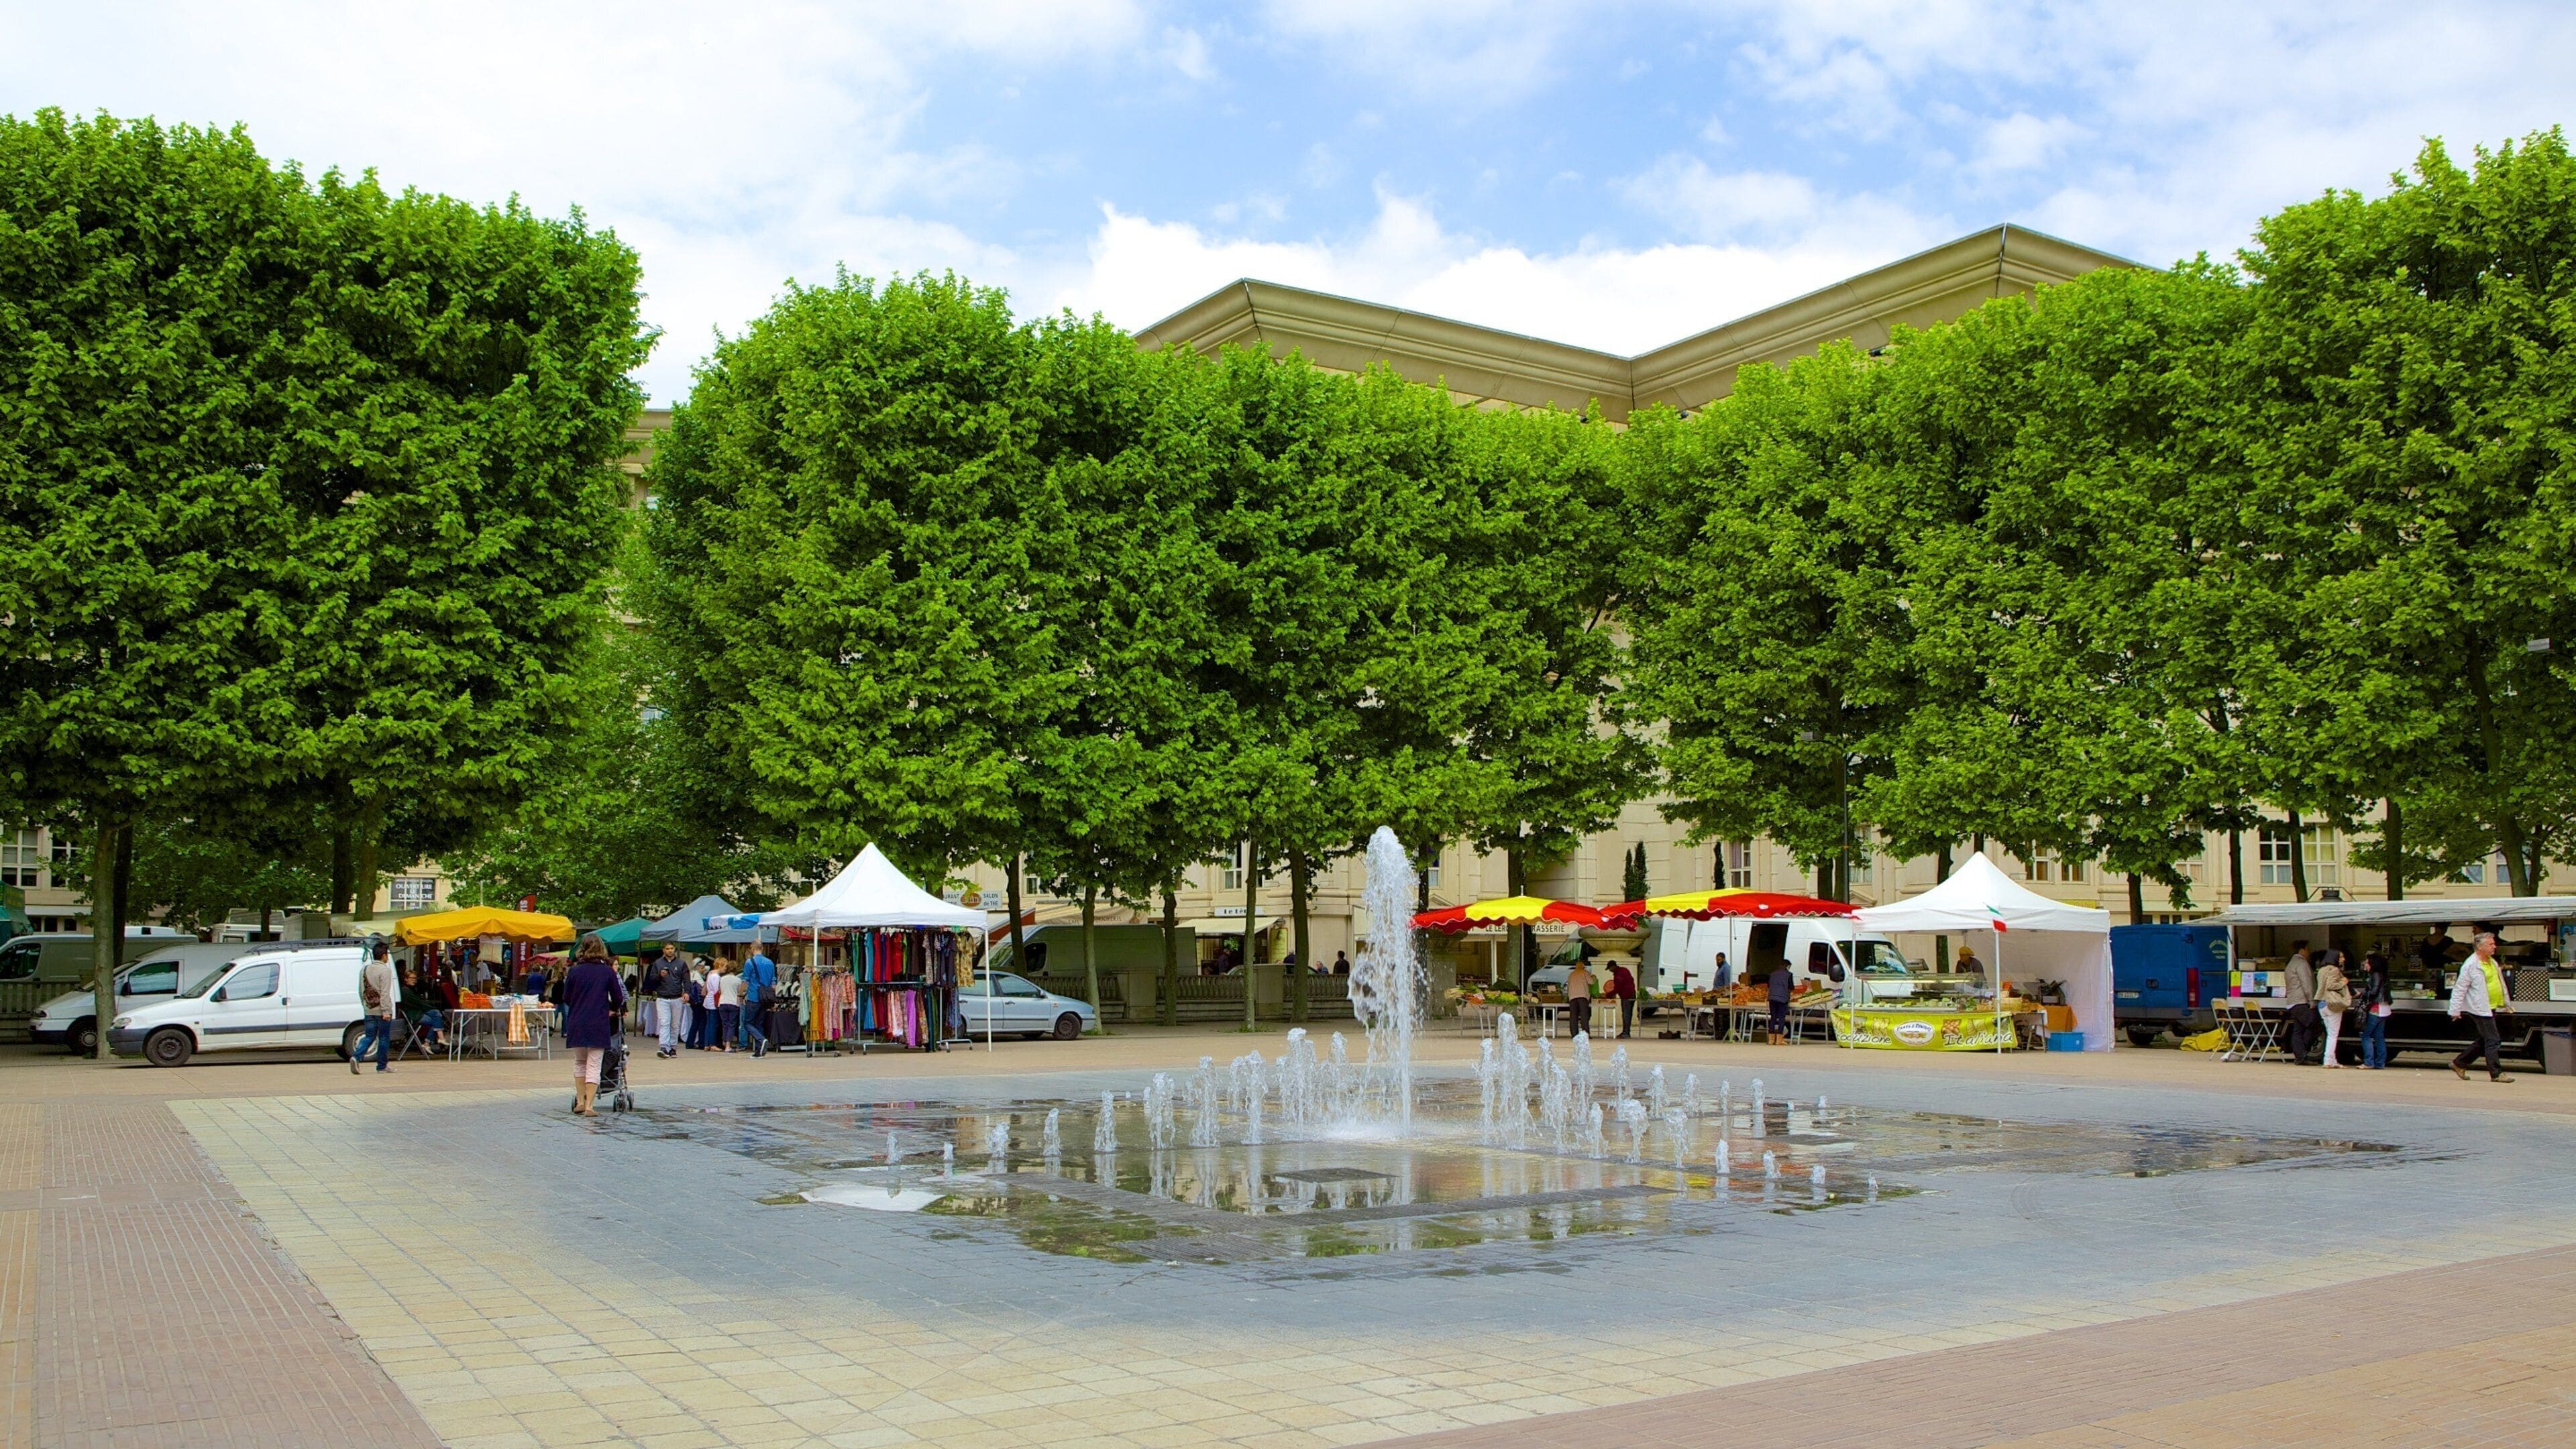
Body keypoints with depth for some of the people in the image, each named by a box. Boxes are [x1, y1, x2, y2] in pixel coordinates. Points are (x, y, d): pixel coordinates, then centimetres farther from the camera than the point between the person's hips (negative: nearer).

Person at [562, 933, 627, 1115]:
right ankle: (589, 1106, -6)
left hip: (577, 1024, 2)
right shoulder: (608, 972, -4)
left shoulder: (574, 972, -1)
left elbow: (566, 998, 7)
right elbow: (618, 998, 0)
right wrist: (612, 1010, 22)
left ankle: (580, 1101, 19)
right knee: (594, 1065, 0)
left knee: (579, 1062, 19)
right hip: (599, 1025, -2)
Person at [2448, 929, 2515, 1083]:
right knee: (2493, 1041, -8)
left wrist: (2505, 1001, 24)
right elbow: (2459, 989, -13)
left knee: (2484, 1041, 14)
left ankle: (2459, 1064, 24)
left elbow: (2499, 983, 25)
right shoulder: (2471, 965, -13)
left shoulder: (2492, 962, 13)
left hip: (2491, 1008, 9)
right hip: (2480, 1009, -9)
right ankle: (2496, 1073, -3)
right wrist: (2456, 1011, -14)